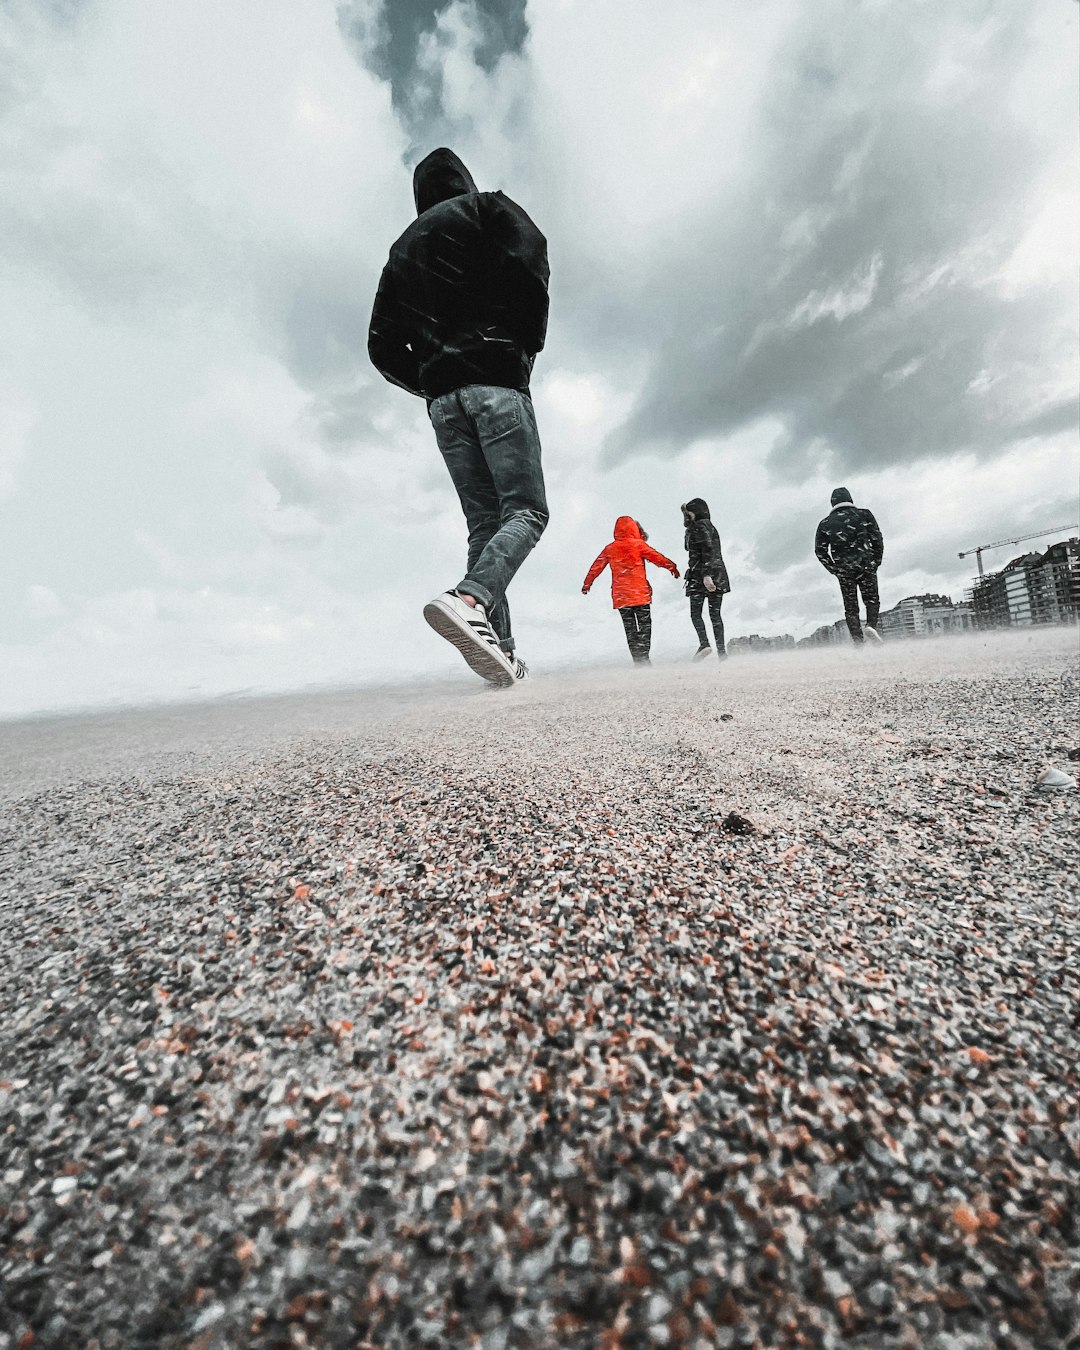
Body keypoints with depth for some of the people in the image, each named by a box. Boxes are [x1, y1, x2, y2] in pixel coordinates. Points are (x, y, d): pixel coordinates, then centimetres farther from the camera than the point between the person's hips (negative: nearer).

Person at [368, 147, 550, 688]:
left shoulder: (403, 247, 29)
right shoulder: (487, 207, 16)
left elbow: (383, 346, 21)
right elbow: (530, 257, -4)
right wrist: (530, 342, 5)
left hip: (442, 399, 5)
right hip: (497, 381, -5)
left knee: (485, 523, 1)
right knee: (526, 511, -10)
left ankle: (500, 648, -8)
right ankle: (469, 599, -38)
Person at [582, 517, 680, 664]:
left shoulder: (609, 548, 7)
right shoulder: (638, 544, -3)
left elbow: (596, 566, 13)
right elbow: (657, 557, -1)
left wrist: (587, 584, 24)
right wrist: (672, 566, 13)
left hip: (620, 596, 3)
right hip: (640, 594, -3)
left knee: (630, 629, 10)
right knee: (645, 626, 5)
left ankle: (637, 659, 7)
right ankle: (643, 657, -5)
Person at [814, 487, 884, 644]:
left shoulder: (825, 523, 6)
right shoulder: (864, 514, 4)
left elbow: (820, 551, 3)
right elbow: (877, 539, 0)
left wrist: (835, 570, 10)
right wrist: (876, 562, 10)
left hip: (843, 571, 1)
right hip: (866, 565, -1)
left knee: (850, 607, 6)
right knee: (872, 599, 14)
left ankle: (858, 641, -1)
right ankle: (871, 624, -11)